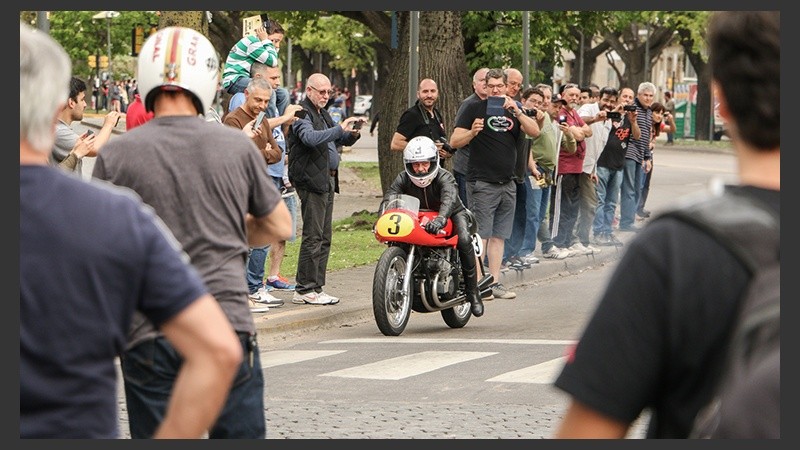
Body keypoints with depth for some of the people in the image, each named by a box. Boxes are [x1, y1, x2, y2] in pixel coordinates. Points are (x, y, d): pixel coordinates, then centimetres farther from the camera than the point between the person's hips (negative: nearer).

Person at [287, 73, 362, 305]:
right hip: (311, 180, -10)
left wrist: (351, 135, 4)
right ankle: (305, 290, -8)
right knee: (313, 236, -10)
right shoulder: (302, 113, -9)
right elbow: (311, 138, -27)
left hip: (327, 179, 10)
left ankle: (316, 287, 13)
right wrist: (340, 129, -34)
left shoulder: (322, 113, 21)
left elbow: (337, 140, 26)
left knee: (324, 237, 10)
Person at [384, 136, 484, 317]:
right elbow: (389, 198, -23)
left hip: (452, 214, -4)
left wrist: (440, 219, -66)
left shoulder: (444, 177, -24)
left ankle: (472, 292, -23)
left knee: (464, 239, -33)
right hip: (419, 218, 4)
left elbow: (449, 198, -44)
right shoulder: (403, 178, -10)